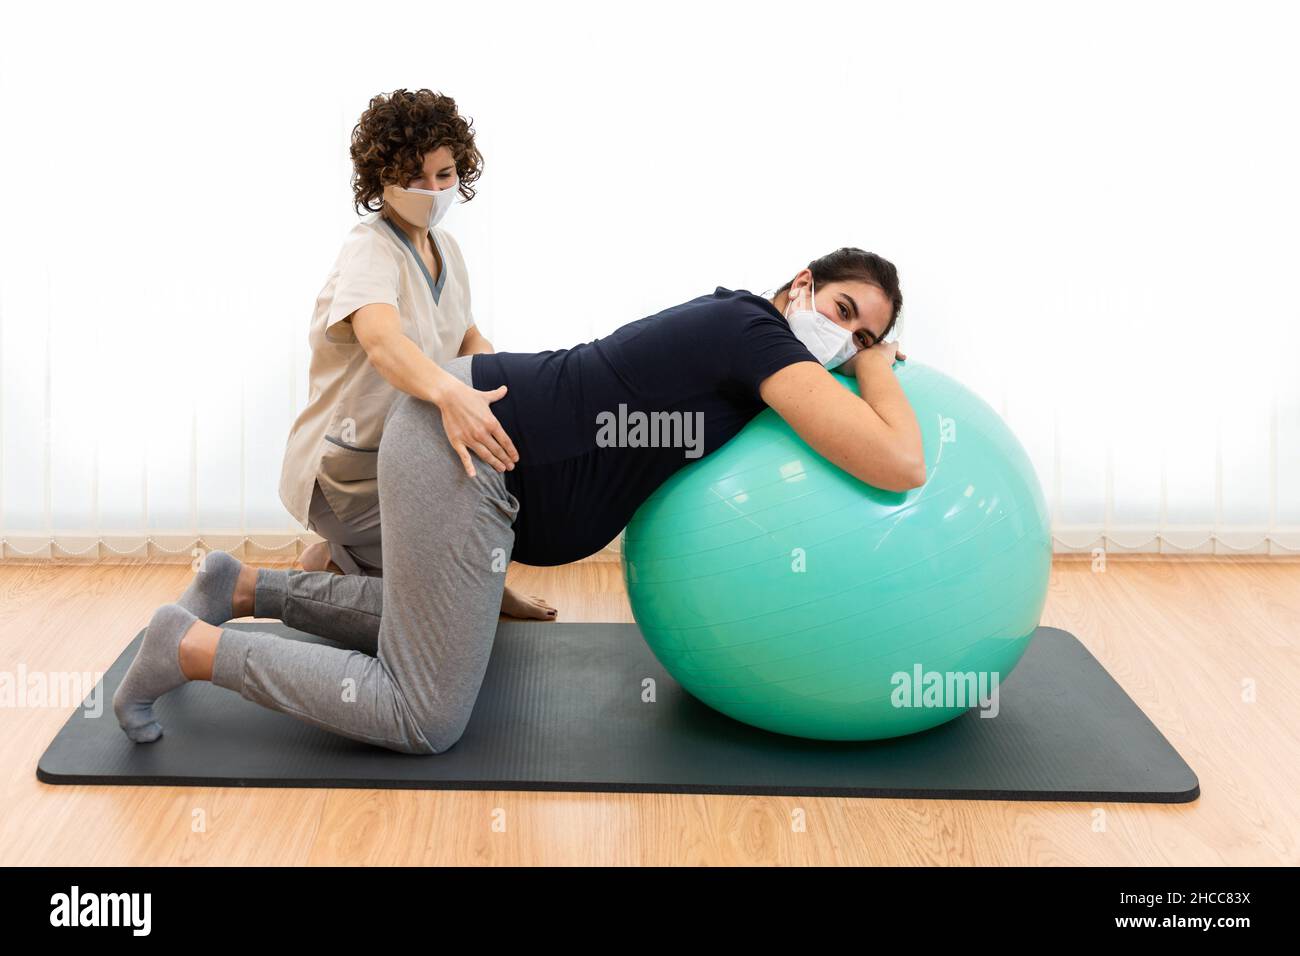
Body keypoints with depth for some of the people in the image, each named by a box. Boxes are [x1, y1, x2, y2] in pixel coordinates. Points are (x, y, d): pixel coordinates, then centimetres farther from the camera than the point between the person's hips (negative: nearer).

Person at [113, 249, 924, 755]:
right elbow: (900, 466, -23)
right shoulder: (758, 333, -14)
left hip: (458, 425, 10)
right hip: (462, 449, -10)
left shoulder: (729, 327, 14)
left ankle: (243, 587, 29)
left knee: (432, 620, 33)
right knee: (427, 718, -4)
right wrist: (880, 373, -2)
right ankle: (193, 648, 0)